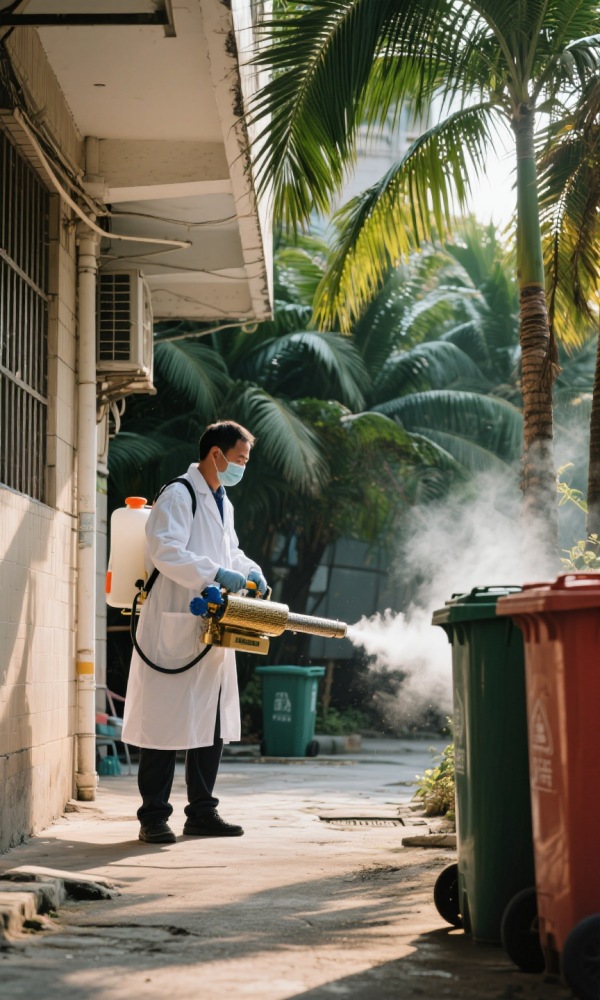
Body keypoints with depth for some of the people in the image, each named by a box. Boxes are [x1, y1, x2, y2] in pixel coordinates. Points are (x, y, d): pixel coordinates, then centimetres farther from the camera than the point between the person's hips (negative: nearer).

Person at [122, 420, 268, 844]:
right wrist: (217, 574, -26)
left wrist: (249, 570, 11)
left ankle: (202, 812, 20)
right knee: (167, 723, -5)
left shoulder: (223, 503, 19)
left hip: (213, 631, 9)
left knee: (212, 723, 11)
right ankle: (154, 817, 2)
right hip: (175, 629, -9)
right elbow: (165, 551, -22)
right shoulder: (177, 496, -10)